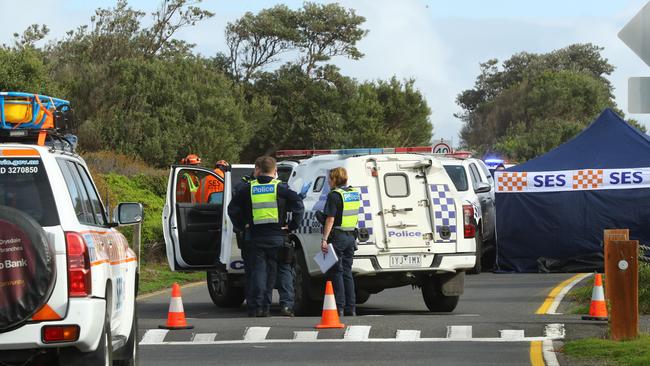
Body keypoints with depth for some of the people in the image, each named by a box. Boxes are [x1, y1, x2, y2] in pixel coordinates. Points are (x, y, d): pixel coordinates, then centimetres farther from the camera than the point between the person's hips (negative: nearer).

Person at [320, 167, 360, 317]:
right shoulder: (355, 193, 11)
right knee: (347, 272, 12)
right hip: (351, 236, 7)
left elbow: (330, 219, -18)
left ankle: (339, 307, -6)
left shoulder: (334, 195, -13)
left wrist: (324, 239, -19)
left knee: (335, 272, -3)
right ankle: (351, 308, 10)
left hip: (337, 236, -7)